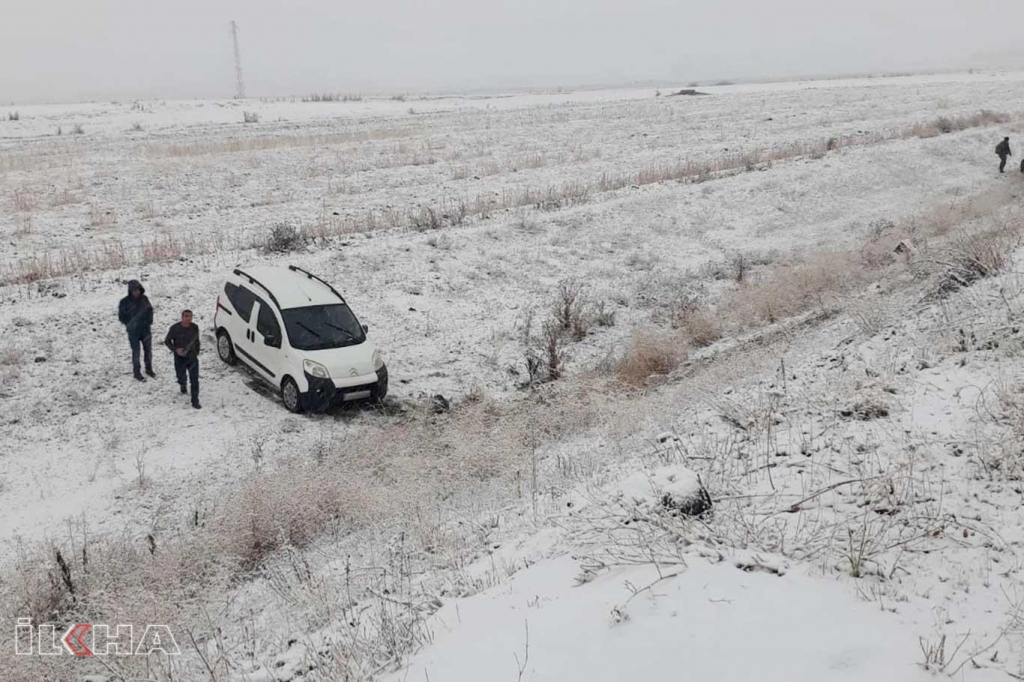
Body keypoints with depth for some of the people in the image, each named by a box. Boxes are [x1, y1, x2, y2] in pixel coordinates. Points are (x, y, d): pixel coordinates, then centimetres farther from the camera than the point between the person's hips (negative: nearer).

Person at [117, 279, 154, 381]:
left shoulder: (144, 298, -1)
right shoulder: (125, 302, -11)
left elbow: (150, 310, 11)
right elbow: (121, 316, -5)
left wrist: (149, 321, -3)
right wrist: (129, 325, -13)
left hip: (146, 329, 4)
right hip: (133, 331, -4)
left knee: (148, 350, 14)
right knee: (136, 351, 3)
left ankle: (149, 369, 31)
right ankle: (136, 372, 15)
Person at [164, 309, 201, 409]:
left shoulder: (194, 328, -3)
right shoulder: (175, 328, -13)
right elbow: (167, 341, -4)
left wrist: (197, 352, 15)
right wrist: (175, 350, -19)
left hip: (192, 357, 1)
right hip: (179, 357, -1)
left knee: (194, 380, -6)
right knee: (181, 377, 12)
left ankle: (195, 402, 0)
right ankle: (183, 385, 51)